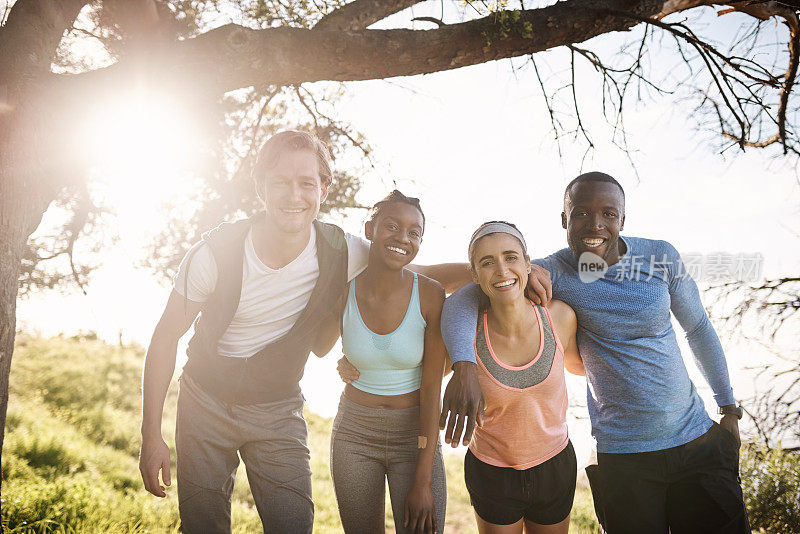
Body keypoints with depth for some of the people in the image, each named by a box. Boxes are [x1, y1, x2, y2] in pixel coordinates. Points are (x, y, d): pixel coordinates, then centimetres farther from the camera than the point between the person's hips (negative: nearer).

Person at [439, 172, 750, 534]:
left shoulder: (661, 257, -5)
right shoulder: (555, 273, -12)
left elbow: (699, 330, 9)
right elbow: (462, 301, -19)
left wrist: (728, 406, 14)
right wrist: (465, 366, -37)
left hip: (697, 439, 3)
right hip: (622, 455, -2)